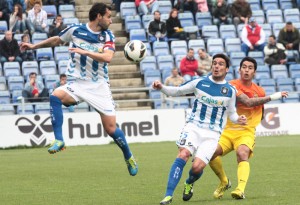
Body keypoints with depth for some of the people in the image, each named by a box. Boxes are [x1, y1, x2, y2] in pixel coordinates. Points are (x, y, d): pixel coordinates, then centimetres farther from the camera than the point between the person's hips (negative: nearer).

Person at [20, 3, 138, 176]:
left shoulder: (108, 36, -2)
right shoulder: (75, 30, -2)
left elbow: (107, 57, -20)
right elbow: (56, 40, 17)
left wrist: (85, 52, -29)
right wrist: (34, 46, 23)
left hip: (100, 87, 0)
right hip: (79, 84, 0)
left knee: (111, 128, -4)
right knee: (56, 96, -30)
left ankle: (129, 157, 22)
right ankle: (59, 140, -25)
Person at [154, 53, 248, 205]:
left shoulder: (230, 91, 4)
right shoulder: (200, 83, 4)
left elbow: (231, 113, 15)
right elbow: (177, 91, 12)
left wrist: (238, 119, -7)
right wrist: (161, 87, -5)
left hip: (212, 134, 0)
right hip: (193, 127, 0)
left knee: (197, 167, -16)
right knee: (183, 154, -26)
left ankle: (190, 182, 23)